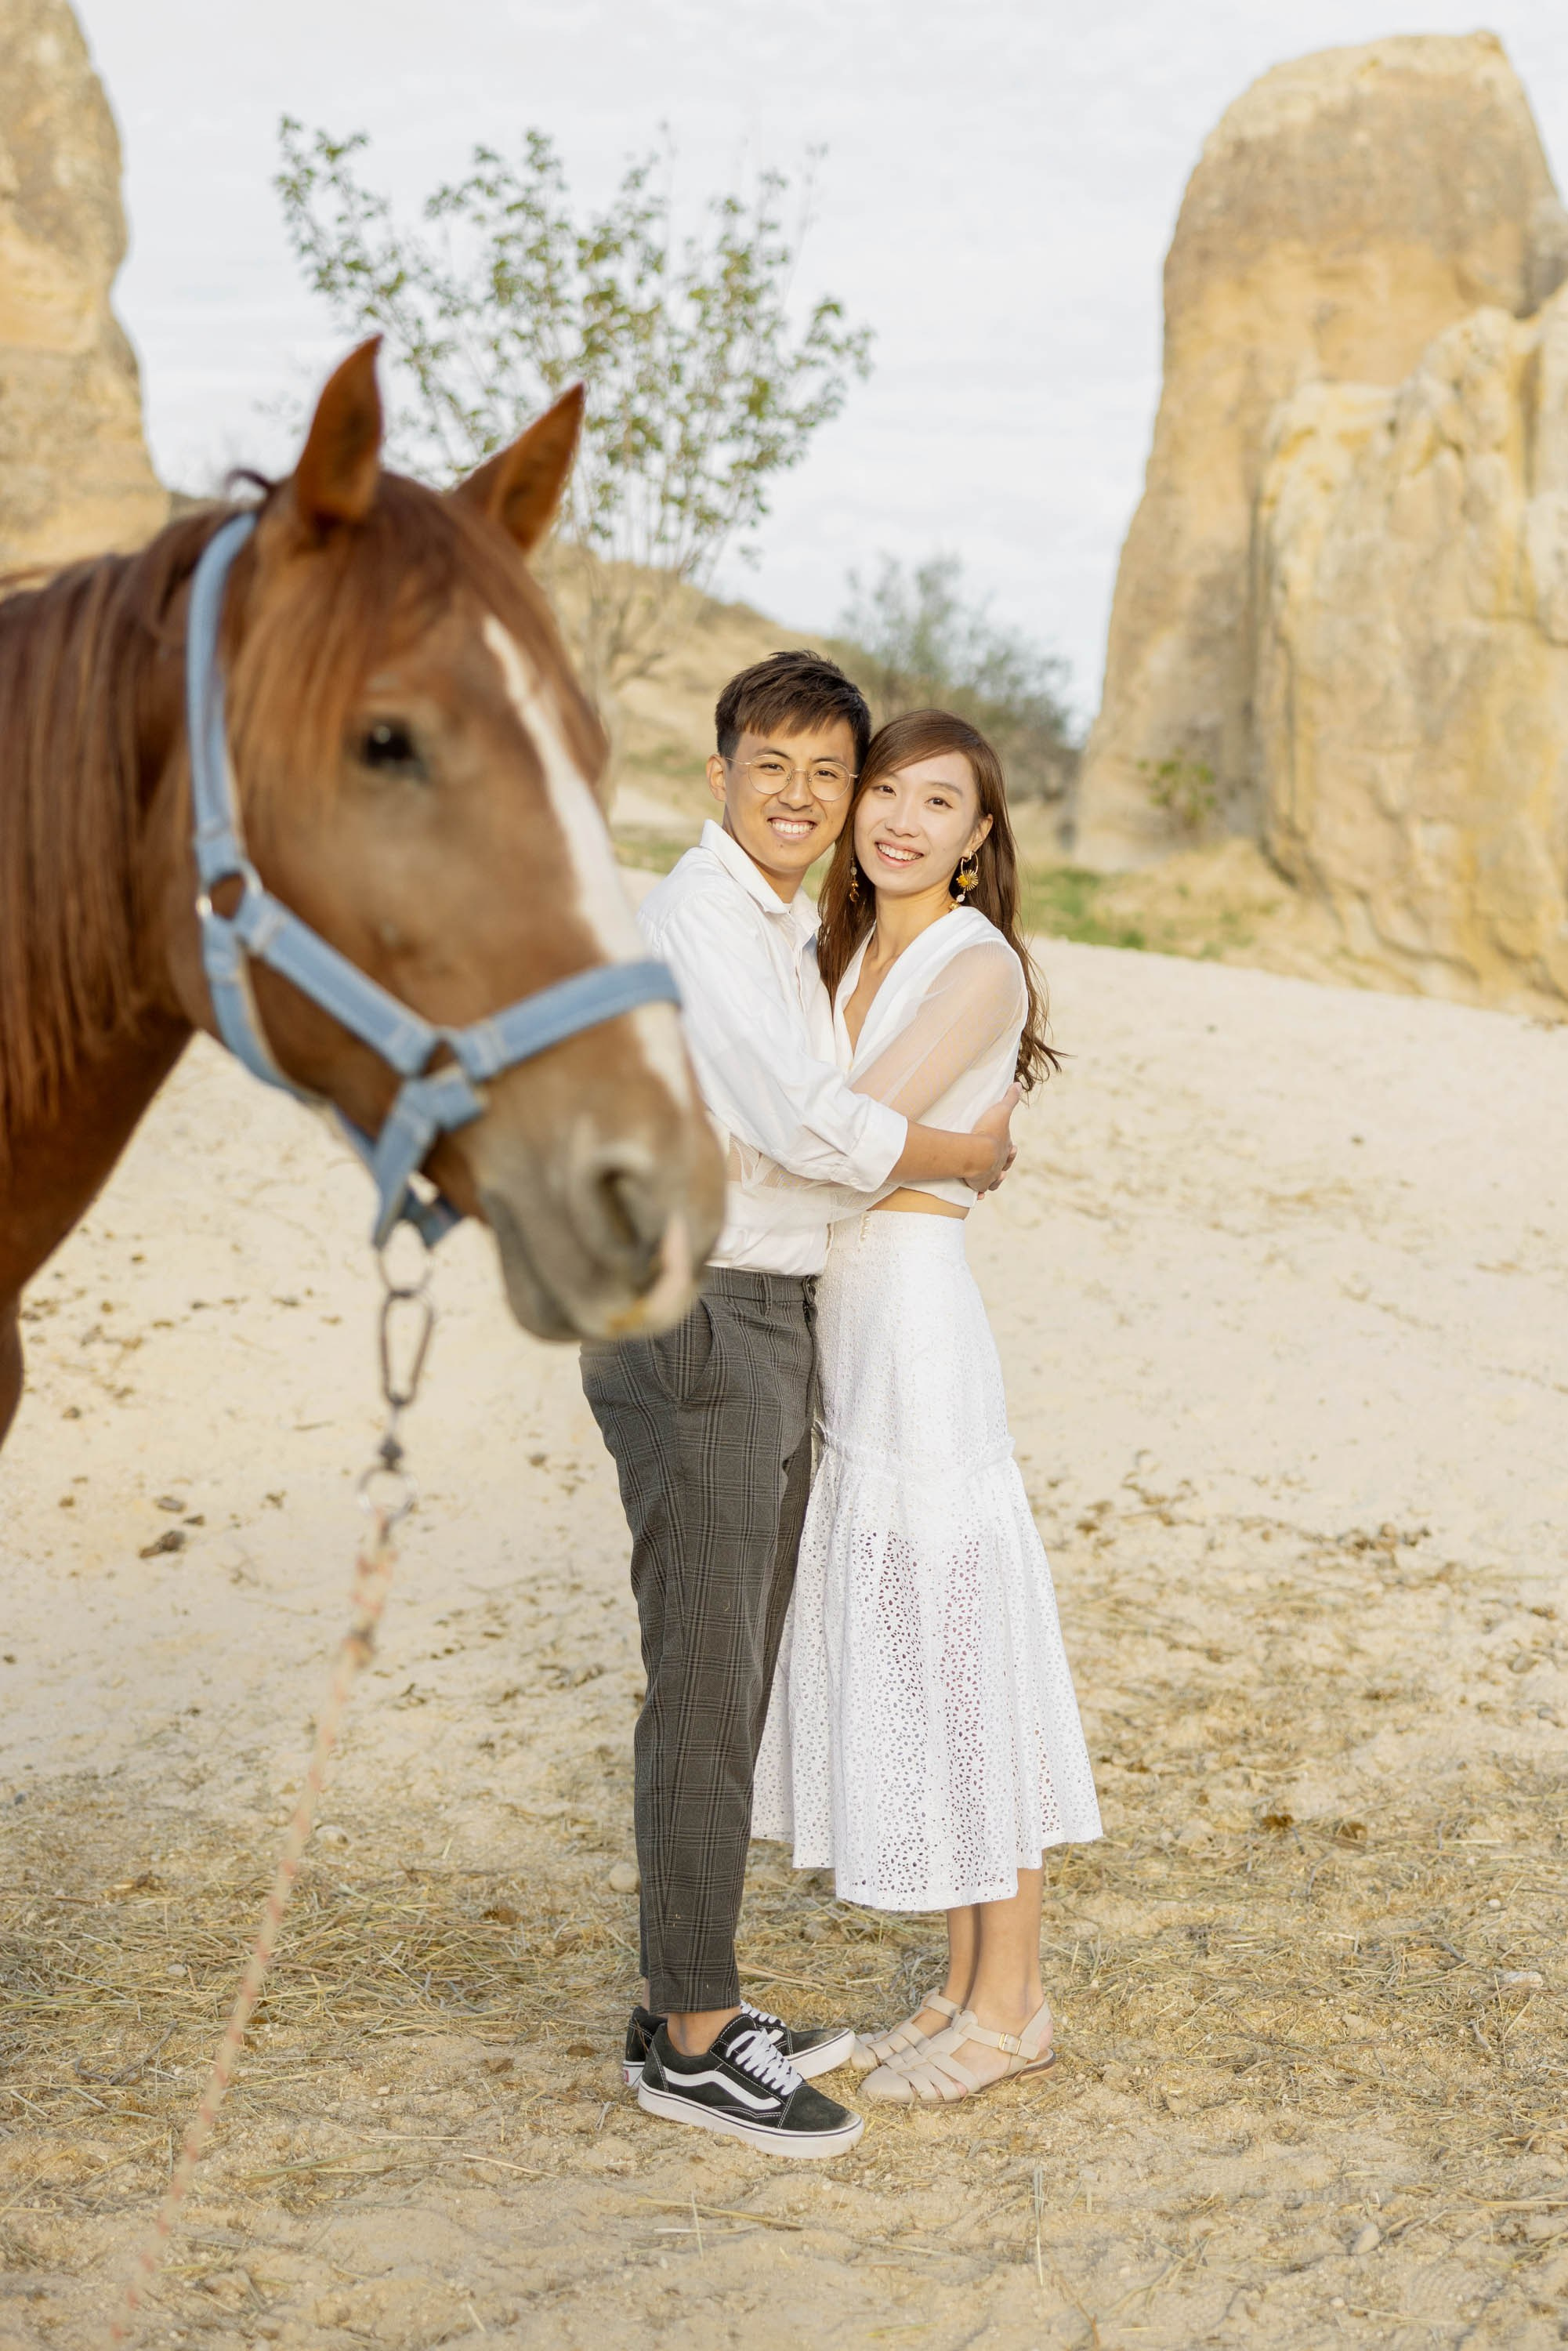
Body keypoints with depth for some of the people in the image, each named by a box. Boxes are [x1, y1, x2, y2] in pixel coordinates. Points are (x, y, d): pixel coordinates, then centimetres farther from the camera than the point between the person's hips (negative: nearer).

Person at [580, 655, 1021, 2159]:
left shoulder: (781, 931, 18)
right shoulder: (698, 912, -14)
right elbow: (807, 1127, -21)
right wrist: (968, 1156, -5)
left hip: (759, 1333, 10)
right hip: (692, 1331, -10)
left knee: (730, 1684, 13)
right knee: (708, 1694, -4)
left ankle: (690, 2005, 23)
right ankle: (694, 2043, 6)